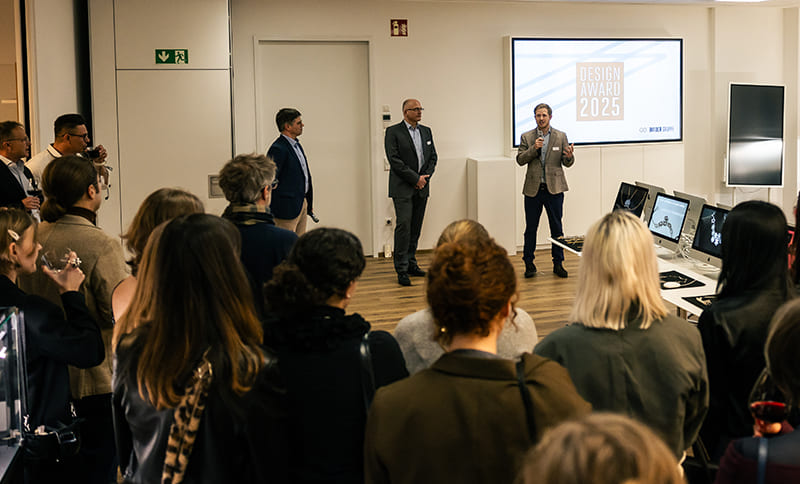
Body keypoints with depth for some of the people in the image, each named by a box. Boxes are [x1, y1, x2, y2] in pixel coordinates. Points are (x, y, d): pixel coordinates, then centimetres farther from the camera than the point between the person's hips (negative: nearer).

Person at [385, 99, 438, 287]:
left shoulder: (426, 131, 14)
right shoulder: (393, 132, -4)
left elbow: (433, 157, 14)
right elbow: (394, 160, -12)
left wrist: (425, 176, -3)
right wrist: (415, 179, -13)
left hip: (421, 187, 6)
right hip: (403, 188, -6)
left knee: (416, 227, 9)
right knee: (403, 225, -10)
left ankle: (411, 263, 19)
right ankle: (402, 270, -7)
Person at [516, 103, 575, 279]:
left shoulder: (561, 136, 4)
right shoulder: (526, 137, 5)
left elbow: (567, 163, 2)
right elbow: (520, 160, -2)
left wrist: (569, 156, -21)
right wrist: (533, 149, -17)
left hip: (554, 189, 0)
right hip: (533, 189, 0)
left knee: (556, 228, 5)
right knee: (531, 228, 5)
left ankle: (558, 264, 14)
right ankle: (529, 264, 14)